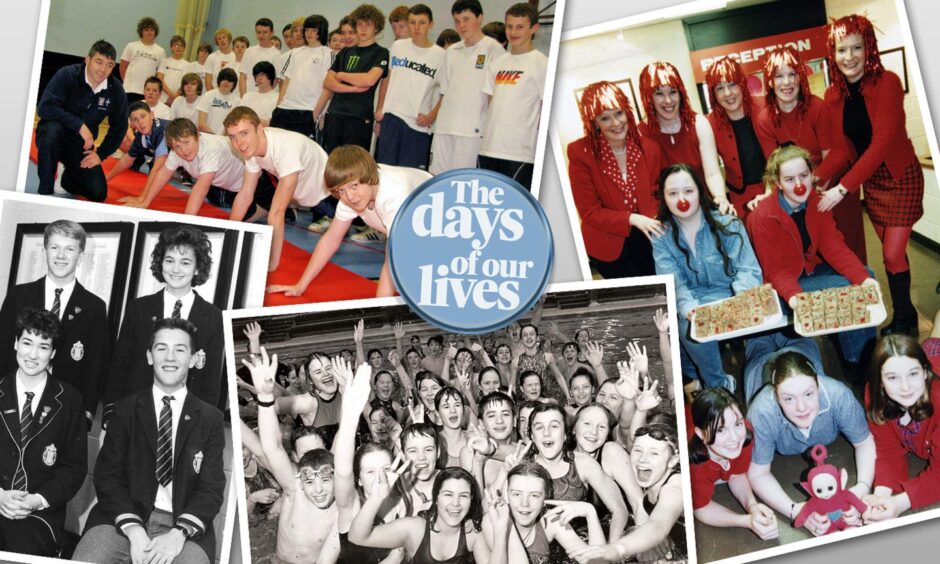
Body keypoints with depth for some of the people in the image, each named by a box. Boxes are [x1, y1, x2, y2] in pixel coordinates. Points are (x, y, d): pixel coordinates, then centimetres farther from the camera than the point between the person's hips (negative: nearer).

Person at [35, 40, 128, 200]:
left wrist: (101, 154, -3)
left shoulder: (115, 89, -8)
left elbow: (119, 126, 3)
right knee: (52, 128, -39)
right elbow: (44, 108, -28)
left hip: (82, 144, 3)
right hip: (54, 137, -3)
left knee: (98, 194, -9)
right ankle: (45, 189, -20)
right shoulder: (67, 75, -19)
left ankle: (68, 176, 28)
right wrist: (79, 125, -30)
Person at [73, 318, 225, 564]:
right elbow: (108, 476, 3)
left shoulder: (211, 419, 8)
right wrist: (133, 530, -14)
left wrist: (179, 533, -16)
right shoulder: (125, 409, 10)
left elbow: (211, 488, 2)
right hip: (123, 519, 1)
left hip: (184, 527, 0)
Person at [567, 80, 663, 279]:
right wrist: (632, 219, -25)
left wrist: (655, 222, -16)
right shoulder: (580, 153, -17)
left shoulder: (649, 148, -5)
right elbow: (589, 212, -15)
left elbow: (654, 196, 5)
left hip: (646, 240, 4)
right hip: (608, 245, -3)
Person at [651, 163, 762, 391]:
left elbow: (748, 270, -12)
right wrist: (688, 307, -35)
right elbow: (672, 282, -13)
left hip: (726, 295, -3)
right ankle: (693, 374, 2)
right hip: (690, 300, 3)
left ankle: (719, 384, -6)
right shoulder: (662, 237, -1)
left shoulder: (727, 225, -6)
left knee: (689, 326, -31)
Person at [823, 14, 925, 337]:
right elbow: (842, 148, -3)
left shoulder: (887, 83, -21)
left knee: (893, 255, -4)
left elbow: (881, 143, -27)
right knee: (892, 252, 12)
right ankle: (906, 315, 28)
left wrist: (842, 188, -32)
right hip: (869, 180, 5)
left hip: (900, 177, -5)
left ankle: (903, 321, 15)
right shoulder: (833, 95, -4)